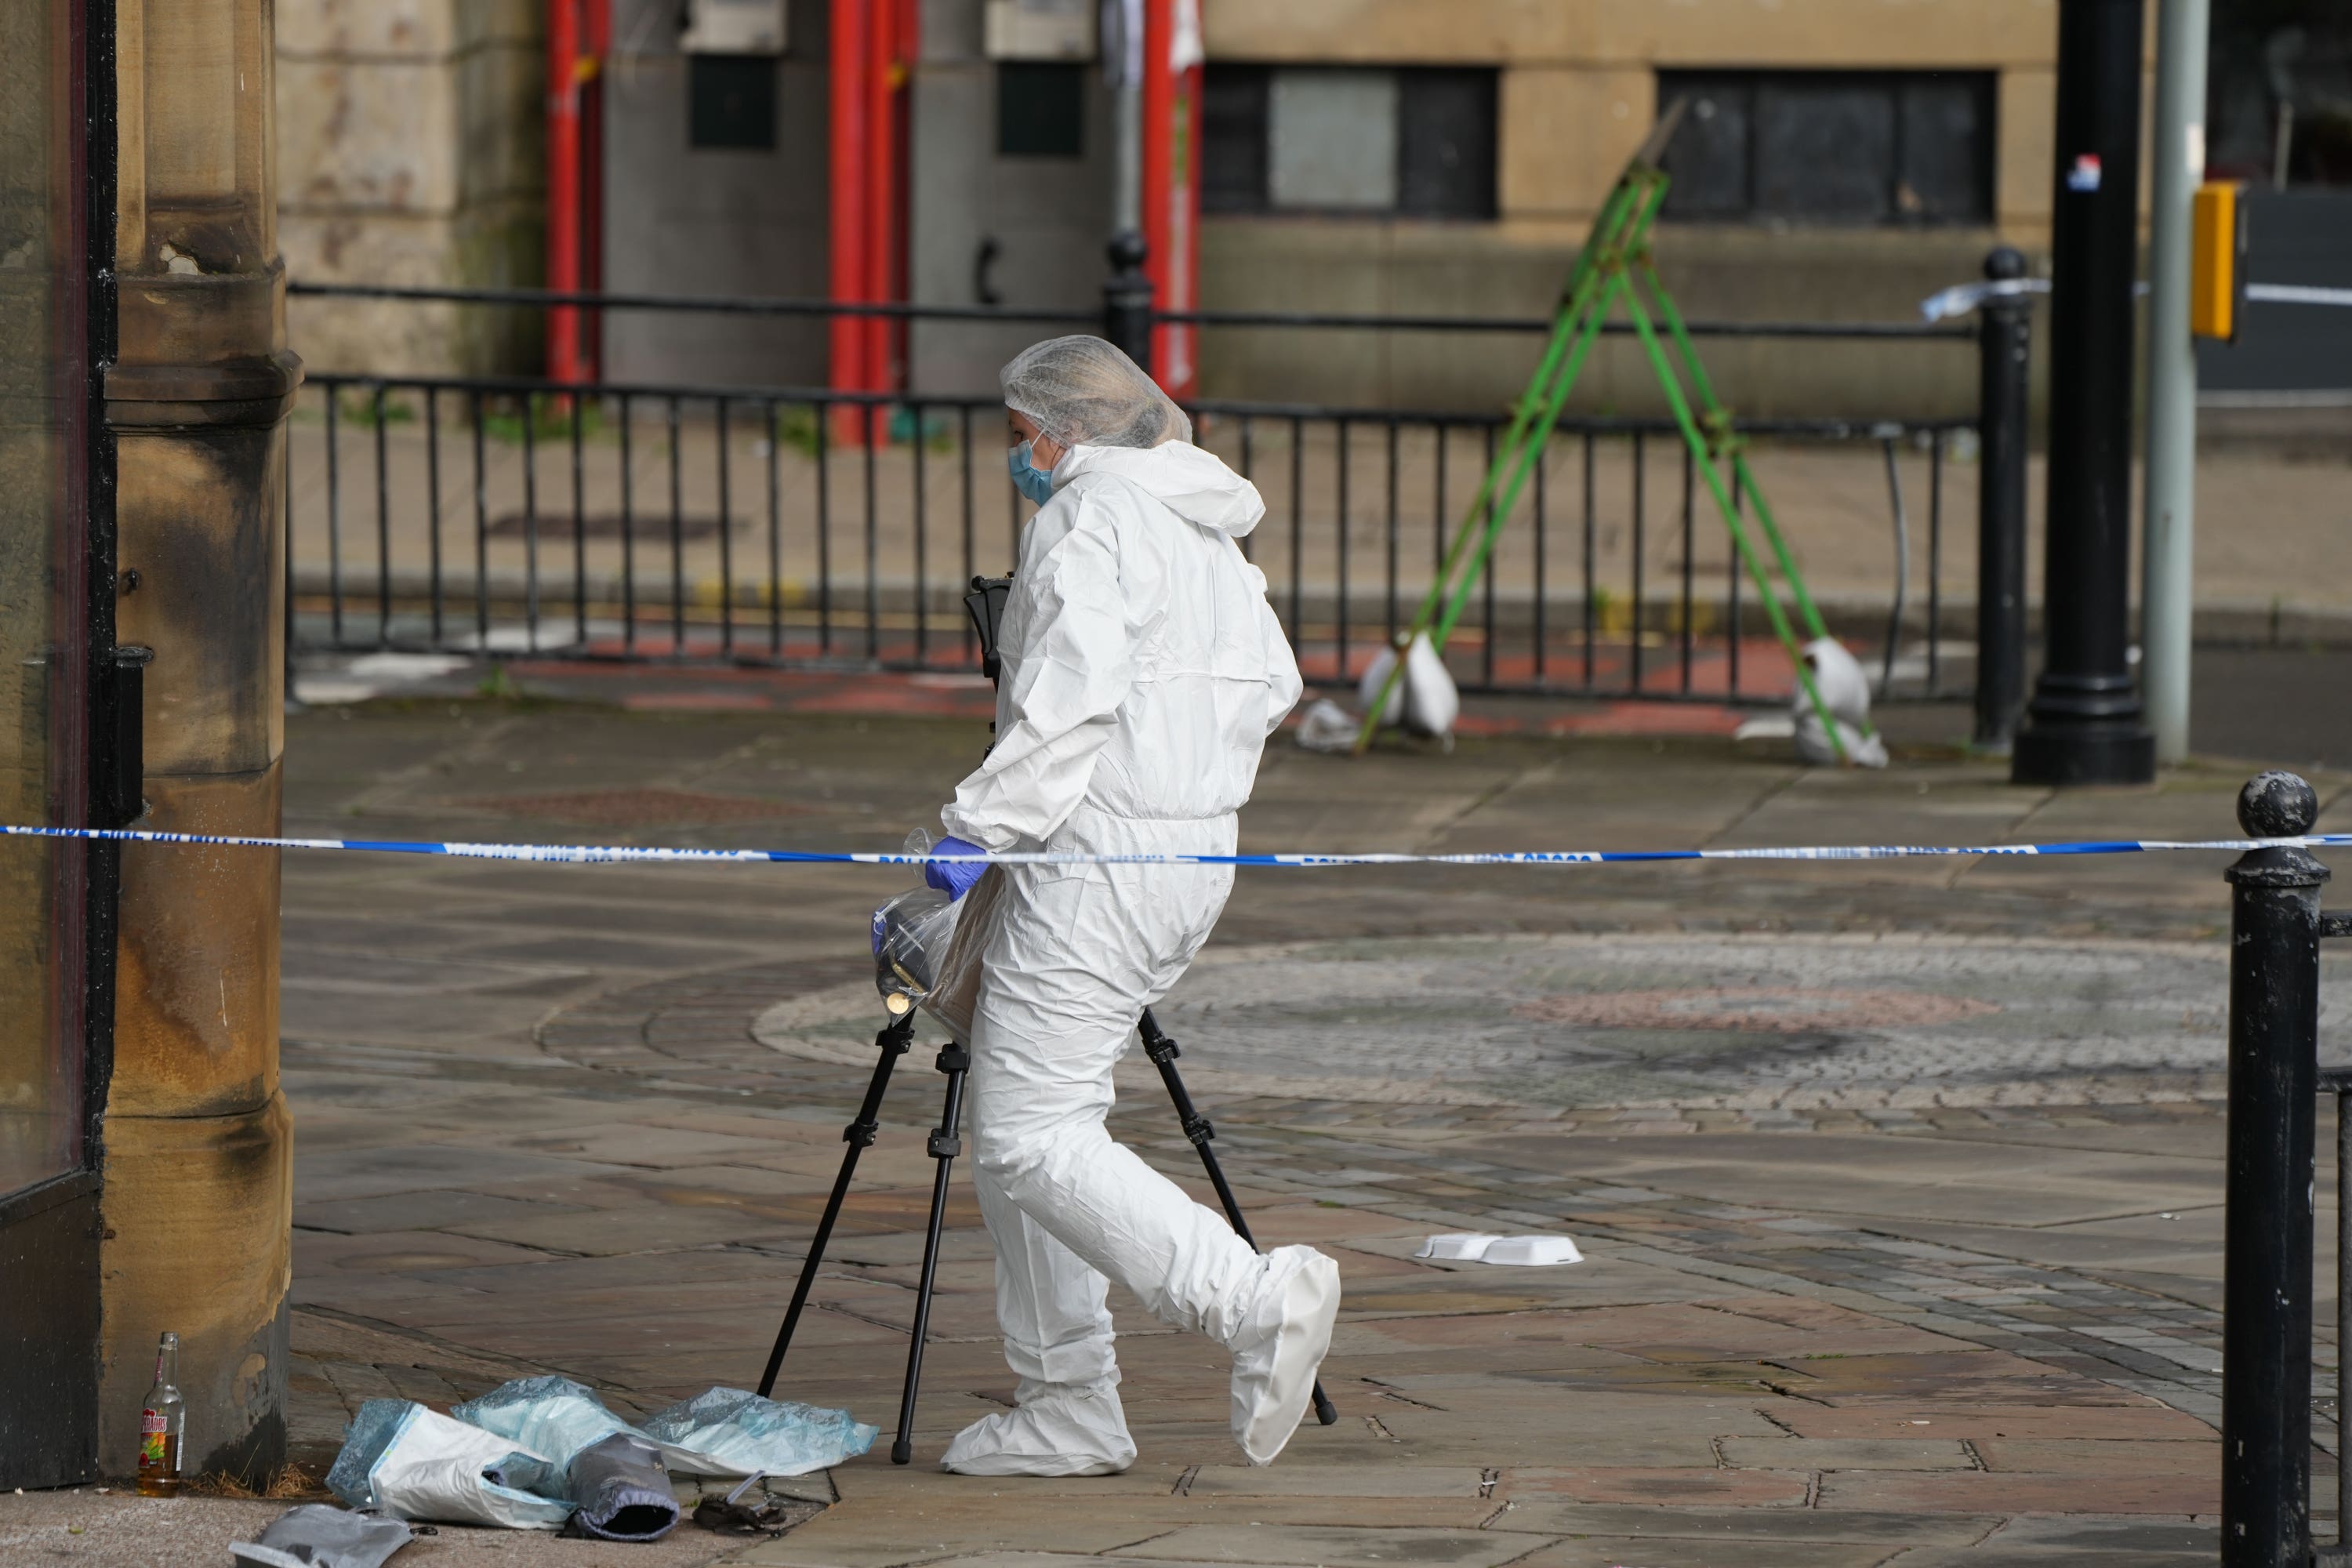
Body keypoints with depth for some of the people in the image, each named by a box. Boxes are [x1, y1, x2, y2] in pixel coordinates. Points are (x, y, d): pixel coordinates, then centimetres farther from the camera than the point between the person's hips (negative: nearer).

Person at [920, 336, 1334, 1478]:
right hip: (1197, 857, 10)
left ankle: (1253, 1300, -20)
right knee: (1019, 1133, 15)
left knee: (1032, 1138, -10)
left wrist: (979, 827, -20)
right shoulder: (1208, 528, 17)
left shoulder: (1088, 516, -12)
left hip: (1092, 859, -10)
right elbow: (1272, 687, 22)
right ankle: (1067, 1413, 14)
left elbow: (1070, 697, -23)